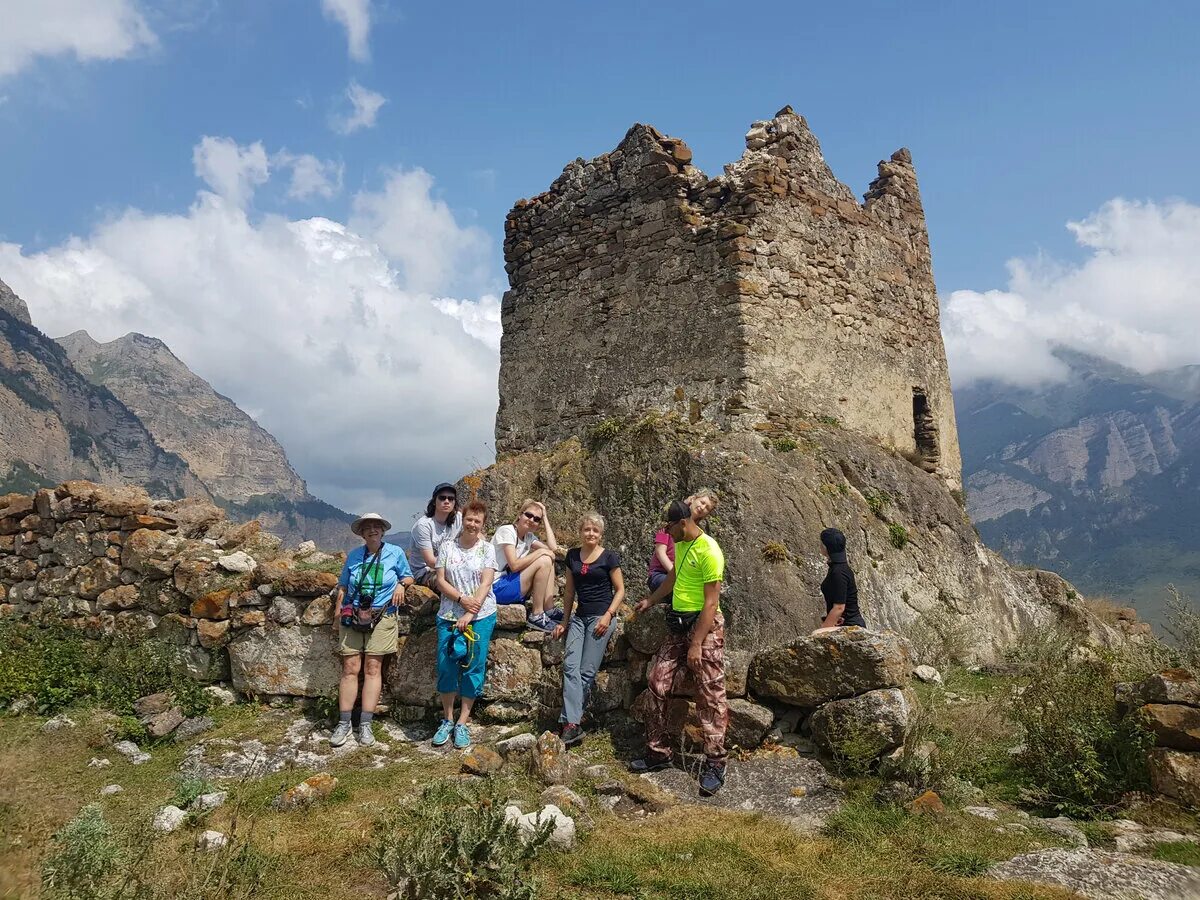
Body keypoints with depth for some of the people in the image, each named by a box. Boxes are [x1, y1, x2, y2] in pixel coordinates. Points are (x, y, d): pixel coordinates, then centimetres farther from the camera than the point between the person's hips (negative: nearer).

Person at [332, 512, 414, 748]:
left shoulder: (395, 553, 4)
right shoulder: (353, 556, 9)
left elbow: (408, 576, 15)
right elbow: (343, 588, 14)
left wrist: (401, 584, -7)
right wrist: (337, 617, 11)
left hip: (381, 617, -1)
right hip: (352, 616, 2)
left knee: (373, 668, -2)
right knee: (350, 668, -1)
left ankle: (365, 724, 4)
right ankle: (344, 723, 7)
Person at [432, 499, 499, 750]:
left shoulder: (487, 548, 1)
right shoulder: (448, 547, 6)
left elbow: (486, 583, -6)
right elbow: (440, 581, 3)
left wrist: (469, 615, -15)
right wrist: (462, 599, -14)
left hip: (481, 616, -1)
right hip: (449, 615, 1)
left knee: (473, 667, 0)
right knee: (446, 666, -1)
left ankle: (462, 723, 12)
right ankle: (447, 720, 17)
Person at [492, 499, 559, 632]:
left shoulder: (529, 537, 12)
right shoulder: (506, 531, -13)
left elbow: (553, 548, -4)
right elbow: (514, 565, -22)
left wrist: (545, 518, 0)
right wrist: (540, 552, -15)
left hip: (510, 582, 9)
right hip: (497, 587, -9)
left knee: (549, 561, 0)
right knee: (544, 561, -17)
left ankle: (548, 612, -4)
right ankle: (536, 616, -12)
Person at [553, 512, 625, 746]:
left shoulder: (609, 557, -3)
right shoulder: (572, 555, 10)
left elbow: (620, 590, 0)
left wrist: (608, 615, -12)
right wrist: (564, 621, 17)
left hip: (601, 617, -4)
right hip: (579, 615, 4)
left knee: (587, 671, -6)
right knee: (570, 666, -11)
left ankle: (571, 720, 6)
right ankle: (573, 724, -13)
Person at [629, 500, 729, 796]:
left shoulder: (708, 551, -18)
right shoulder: (680, 545, 9)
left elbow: (711, 603, -20)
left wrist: (696, 645, -21)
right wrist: (650, 601, 36)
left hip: (705, 626, -8)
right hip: (678, 624, 8)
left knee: (710, 695, -3)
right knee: (656, 683, 5)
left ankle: (714, 764, 8)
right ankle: (658, 752, 17)